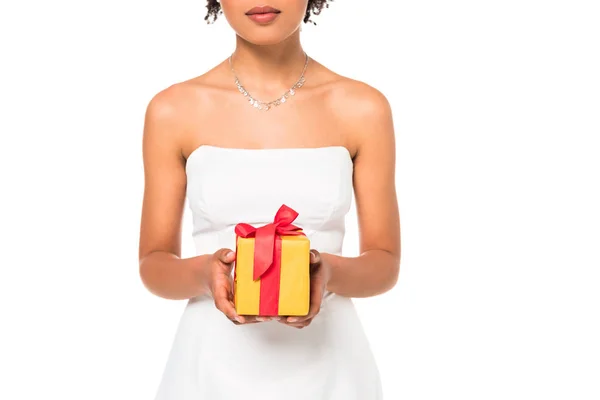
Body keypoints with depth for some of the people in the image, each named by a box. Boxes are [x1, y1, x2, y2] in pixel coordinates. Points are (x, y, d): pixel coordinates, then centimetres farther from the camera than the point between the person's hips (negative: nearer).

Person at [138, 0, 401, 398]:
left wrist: (331, 273, -20)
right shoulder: (174, 110, -3)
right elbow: (154, 264, 1)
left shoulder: (363, 108, -4)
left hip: (326, 365, 0)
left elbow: (386, 263, 0)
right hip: (213, 366, 0)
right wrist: (203, 273, -19)